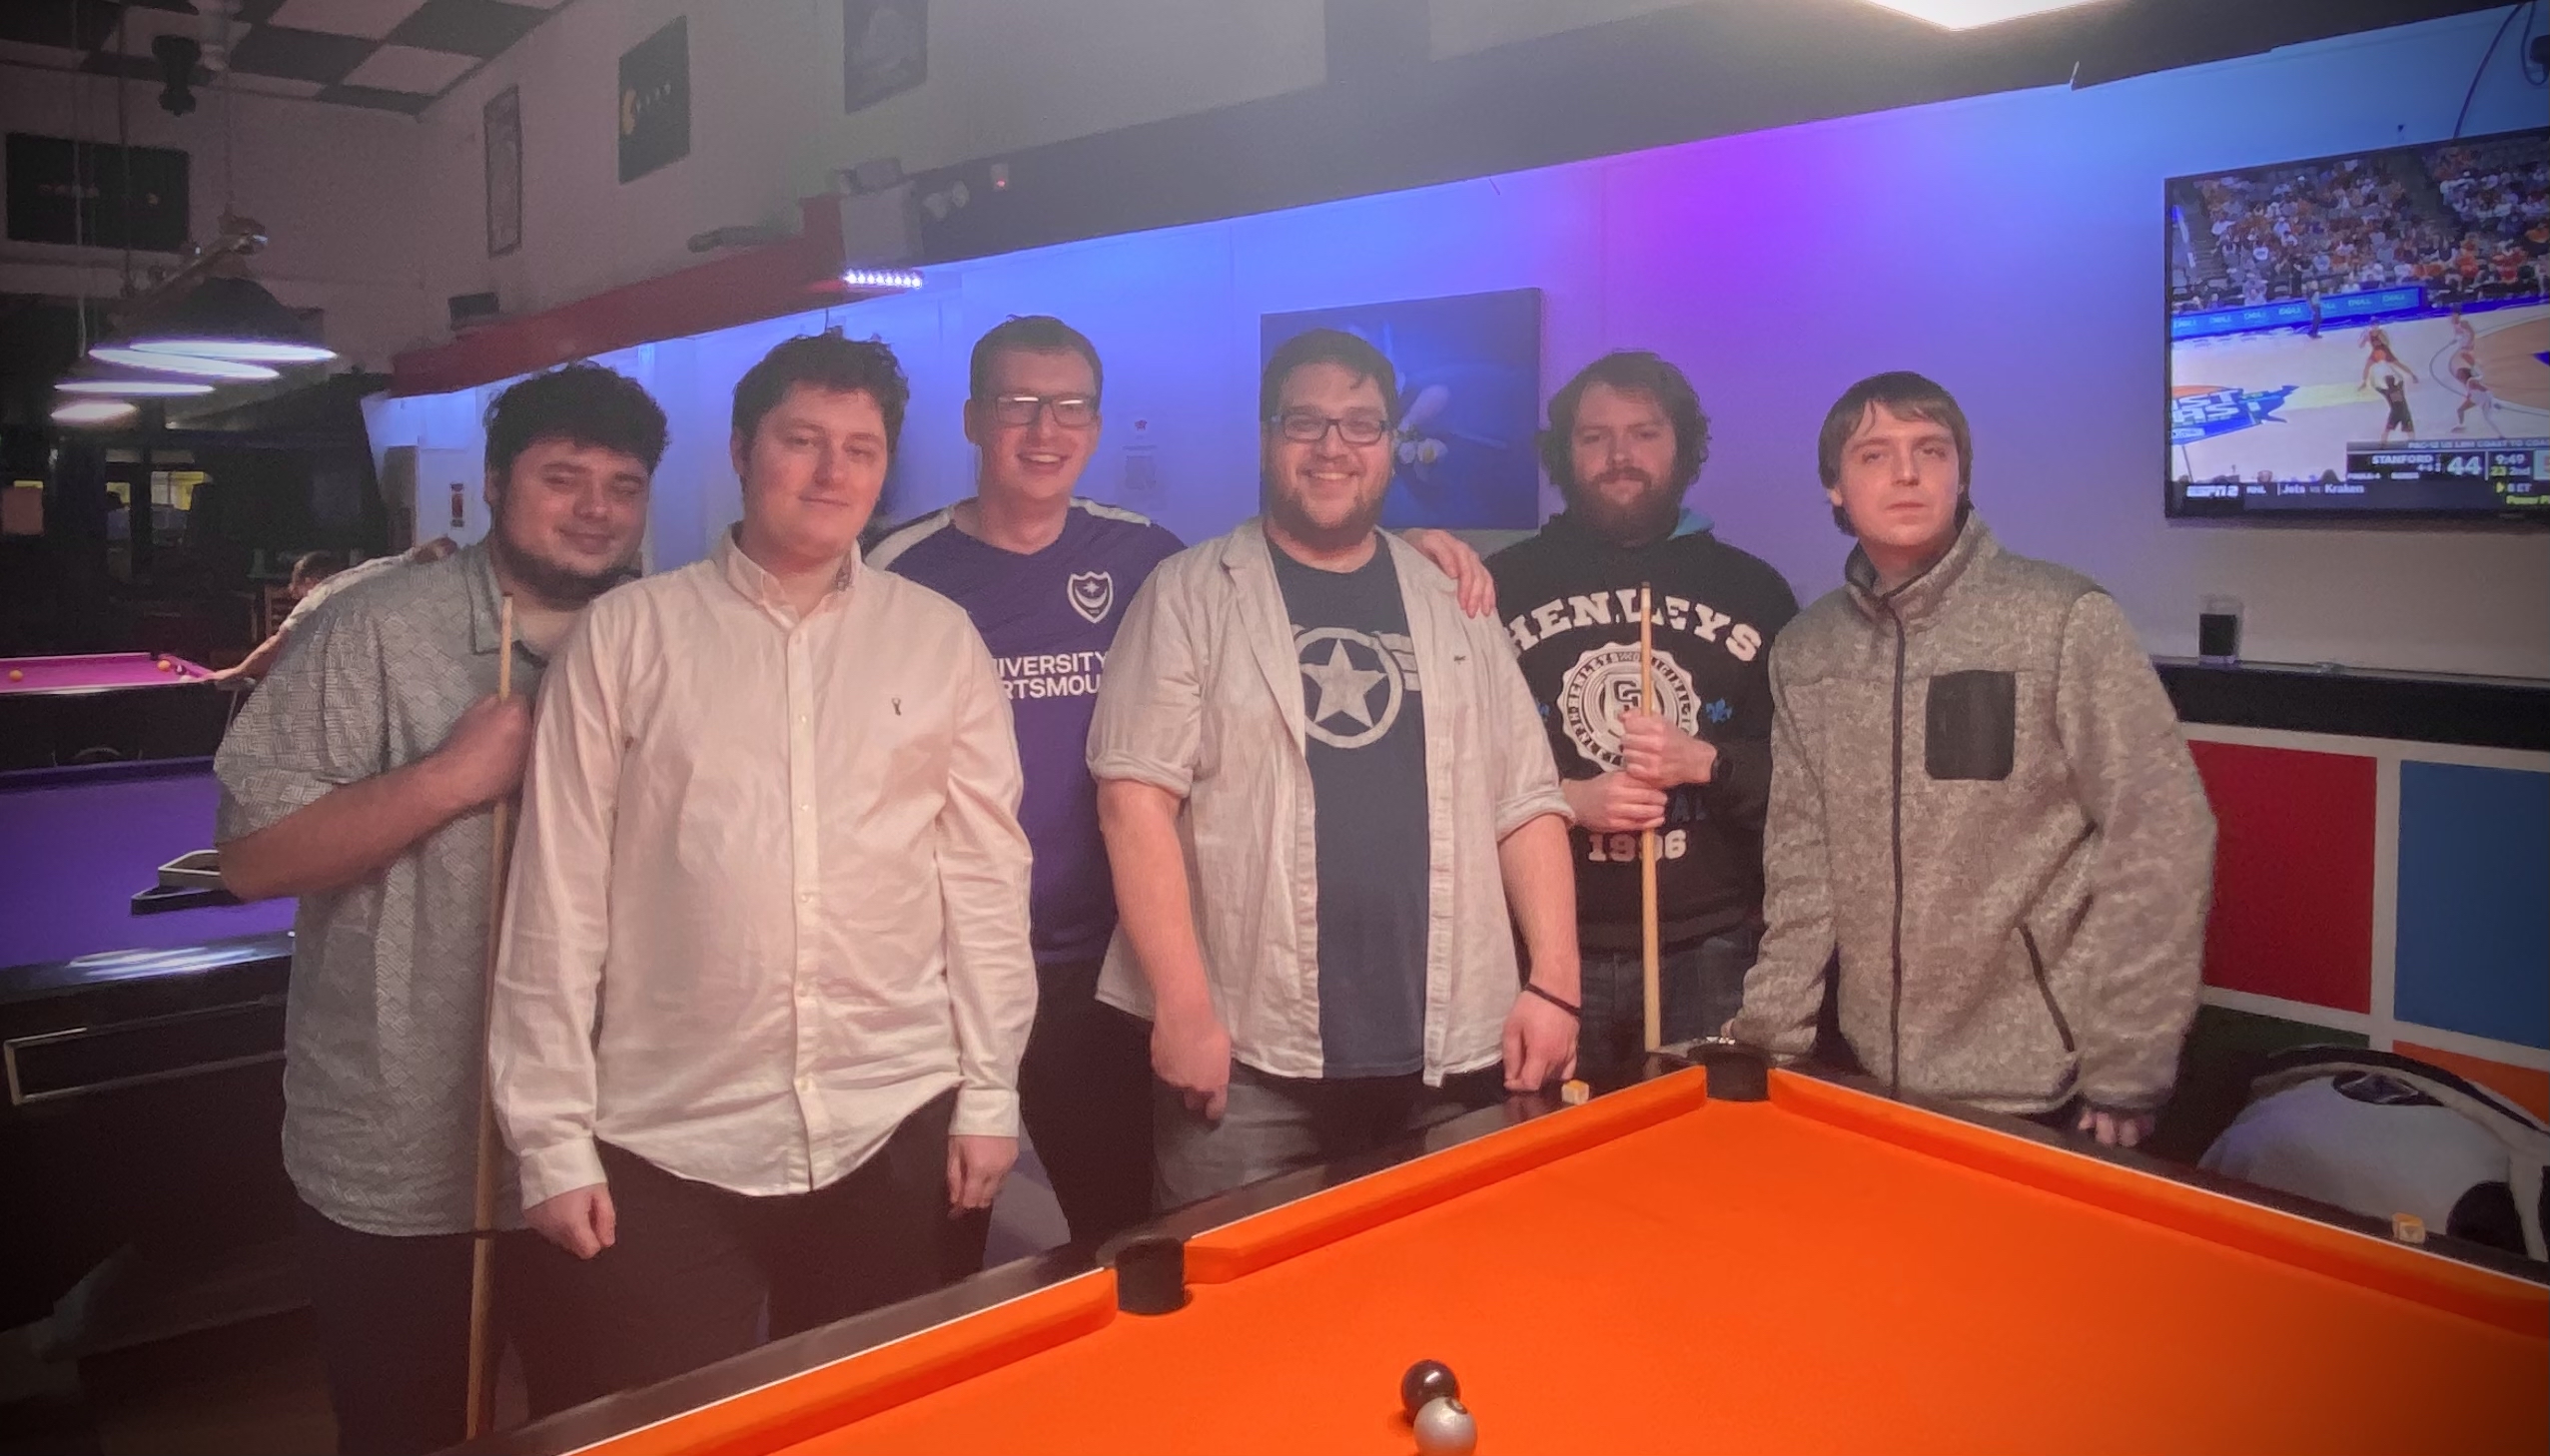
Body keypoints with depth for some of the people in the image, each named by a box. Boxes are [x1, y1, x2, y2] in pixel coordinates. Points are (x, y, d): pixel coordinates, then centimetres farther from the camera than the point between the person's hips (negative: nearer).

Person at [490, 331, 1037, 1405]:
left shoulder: (939, 640, 4)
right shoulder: (626, 634, 0)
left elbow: (984, 873, 5)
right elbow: (559, 895, -1)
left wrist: (990, 1092, 3)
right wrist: (552, 1139, -2)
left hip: (890, 1127, 2)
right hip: (667, 1145, -1)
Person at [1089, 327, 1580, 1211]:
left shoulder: (1456, 606, 12)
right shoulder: (1189, 596, 1)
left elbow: (1528, 804, 12)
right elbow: (1135, 798, -6)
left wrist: (1554, 984, 2)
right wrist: (1183, 1007, -12)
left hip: (1452, 1054, 4)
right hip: (1249, 1058, -3)